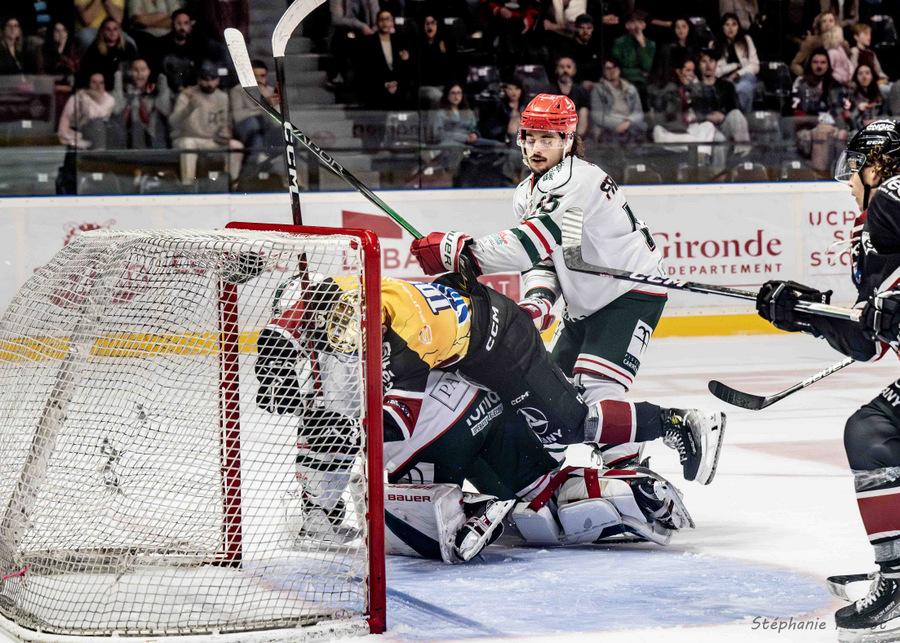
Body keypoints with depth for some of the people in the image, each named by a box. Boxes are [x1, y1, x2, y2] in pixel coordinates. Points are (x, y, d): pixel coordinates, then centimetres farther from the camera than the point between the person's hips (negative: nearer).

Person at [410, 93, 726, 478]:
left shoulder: (573, 179, -22)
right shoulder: (528, 193, 10)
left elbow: (530, 245, -32)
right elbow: (541, 258, 11)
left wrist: (459, 251, -34)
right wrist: (538, 298, -10)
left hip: (630, 296, -10)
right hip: (587, 303, 10)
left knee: (597, 400, -22)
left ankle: (690, 428, -9)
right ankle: (624, 457, 31)